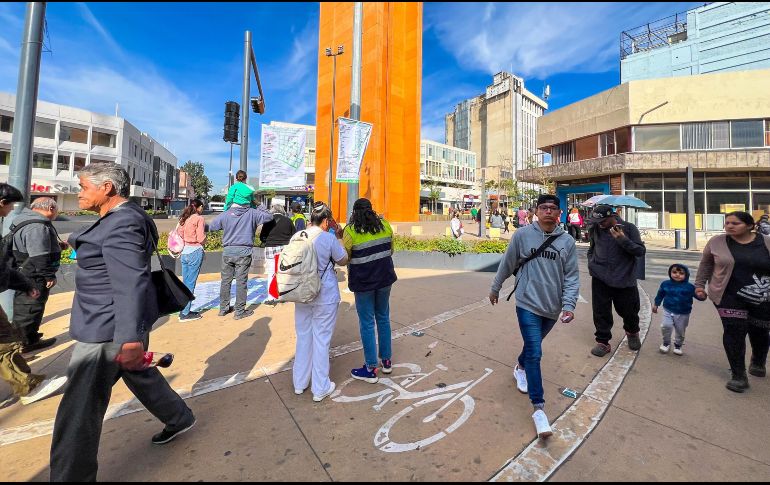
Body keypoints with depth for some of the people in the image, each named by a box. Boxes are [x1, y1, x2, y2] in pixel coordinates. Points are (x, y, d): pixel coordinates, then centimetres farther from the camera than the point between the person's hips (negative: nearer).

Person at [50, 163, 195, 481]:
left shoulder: (122, 224, -21)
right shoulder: (122, 217, 11)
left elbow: (131, 285, -28)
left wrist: (130, 340, -30)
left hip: (110, 328, -11)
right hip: (112, 322, 11)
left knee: (79, 409, 4)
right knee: (140, 375, 24)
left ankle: (72, 476, 22)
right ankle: (180, 419, 42)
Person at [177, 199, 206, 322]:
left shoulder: (184, 219, 12)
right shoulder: (199, 219, -8)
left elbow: (179, 235, 9)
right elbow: (201, 239, -14)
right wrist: (205, 240, 6)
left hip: (184, 252, 7)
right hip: (195, 251, -7)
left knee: (185, 283, 15)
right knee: (191, 283, -1)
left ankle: (183, 310, 23)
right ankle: (185, 313, 5)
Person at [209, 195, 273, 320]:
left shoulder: (225, 214, 3)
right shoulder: (252, 213, -5)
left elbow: (211, 227, 13)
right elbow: (269, 217, 2)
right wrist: (259, 206, 9)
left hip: (227, 251, 3)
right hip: (243, 253, -3)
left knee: (226, 280, 14)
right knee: (241, 282, 2)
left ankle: (223, 308, 27)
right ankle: (239, 311, 9)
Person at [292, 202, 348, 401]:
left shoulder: (296, 237, -2)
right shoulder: (329, 238, -16)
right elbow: (343, 260, -4)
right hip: (325, 296, -5)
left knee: (303, 337, 19)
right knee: (321, 340, 8)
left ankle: (299, 383, 36)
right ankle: (320, 388, 24)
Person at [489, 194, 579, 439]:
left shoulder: (567, 242, -1)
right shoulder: (522, 235, -8)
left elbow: (572, 277, 0)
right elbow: (507, 264, 1)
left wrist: (569, 305, -11)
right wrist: (495, 288, 9)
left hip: (552, 308, 4)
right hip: (528, 304, -3)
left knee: (533, 346, 23)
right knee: (534, 353, -7)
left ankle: (520, 367, 53)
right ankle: (539, 408, 4)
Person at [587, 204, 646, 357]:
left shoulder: (629, 228, -6)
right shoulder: (595, 229, 2)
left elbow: (641, 251, -9)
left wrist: (623, 240, -24)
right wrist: (591, 264, 5)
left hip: (625, 279, -1)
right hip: (600, 279, 1)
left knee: (629, 311, 15)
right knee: (601, 312, 3)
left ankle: (632, 333, 46)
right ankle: (603, 342, 17)